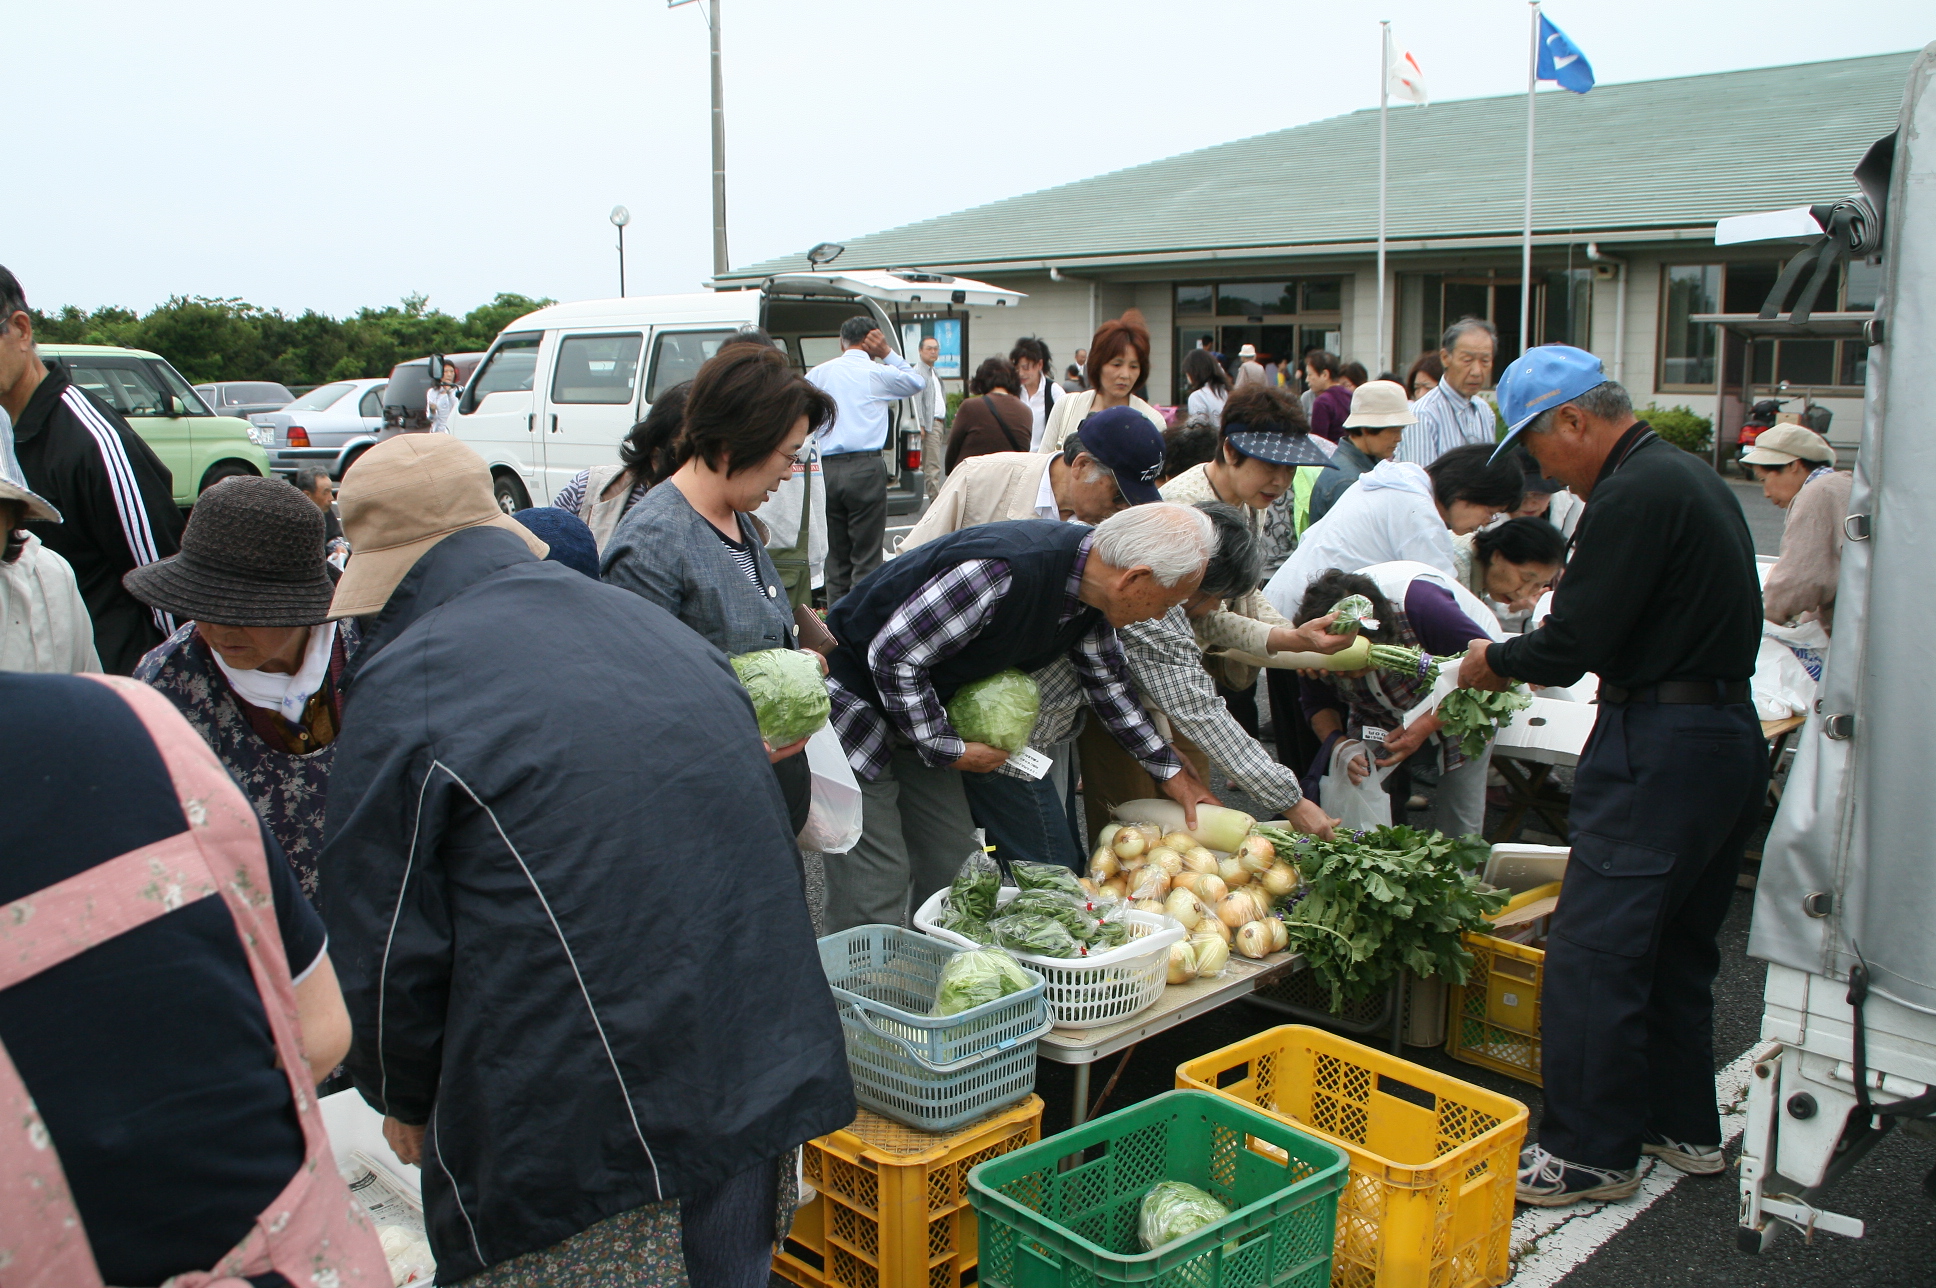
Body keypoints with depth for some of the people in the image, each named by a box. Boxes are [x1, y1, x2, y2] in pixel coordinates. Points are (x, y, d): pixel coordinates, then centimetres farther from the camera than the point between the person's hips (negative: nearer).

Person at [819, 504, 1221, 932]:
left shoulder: (1091, 591, -5)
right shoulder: (1005, 573, -35)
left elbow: (1107, 681, 13)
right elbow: (892, 656, -28)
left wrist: (1170, 770, 17)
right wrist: (948, 749, -18)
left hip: (920, 702, 9)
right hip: (853, 696, -8)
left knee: (952, 865, 8)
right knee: (877, 883, -9)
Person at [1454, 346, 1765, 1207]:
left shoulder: (1634, 495, -16)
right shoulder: (1690, 476, 16)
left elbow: (1574, 642, -18)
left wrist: (1493, 662, 0)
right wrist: (1529, 660, 14)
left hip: (1658, 747, -11)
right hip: (1728, 732, 11)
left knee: (1592, 955, -4)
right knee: (1678, 949, 19)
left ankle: (1590, 1153, 5)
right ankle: (1684, 1126, 31)